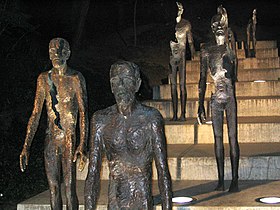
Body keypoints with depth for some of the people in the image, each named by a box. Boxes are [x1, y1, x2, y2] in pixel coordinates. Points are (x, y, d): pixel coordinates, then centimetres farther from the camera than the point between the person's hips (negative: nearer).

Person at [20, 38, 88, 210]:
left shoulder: (76, 78, -4)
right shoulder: (44, 79, 8)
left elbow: (84, 114, -9)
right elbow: (36, 114, 9)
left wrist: (83, 146, -20)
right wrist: (26, 147, 4)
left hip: (70, 139, -4)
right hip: (51, 139, 4)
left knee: (70, 187, -5)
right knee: (53, 187, 9)